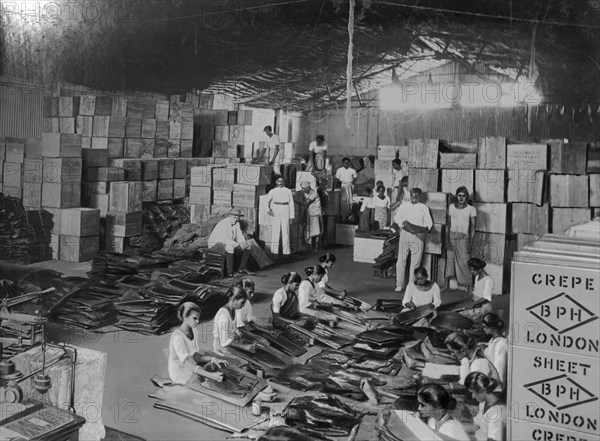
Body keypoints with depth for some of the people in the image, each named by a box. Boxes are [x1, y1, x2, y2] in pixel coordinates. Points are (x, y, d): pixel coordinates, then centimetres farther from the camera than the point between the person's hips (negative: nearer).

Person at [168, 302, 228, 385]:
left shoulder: (195, 331, 2)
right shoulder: (177, 336, -24)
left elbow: (196, 355, 0)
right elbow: (186, 363, -30)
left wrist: (213, 359, -19)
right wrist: (210, 375, -38)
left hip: (193, 368, 7)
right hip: (180, 374, -7)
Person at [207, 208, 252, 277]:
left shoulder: (236, 223, 2)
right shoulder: (223, 224, -25)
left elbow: (240, 236, 2)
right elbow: (225, 239, -35)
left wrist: (243, 243, -21)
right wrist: (238, 244, -37)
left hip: (229, 244, 9)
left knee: (247, 246, 0)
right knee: (230, 247, -39)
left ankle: (242, 268, -1)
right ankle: (229, 271, -34)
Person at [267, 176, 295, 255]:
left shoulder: (288, 191, 8)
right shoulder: (272, 191, 9)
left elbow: (291, 203, 9)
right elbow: (267, 202, 17)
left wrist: (291, 216, 5)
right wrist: (268, 209, -1)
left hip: (285, 210, 0)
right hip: (275, 211, 0)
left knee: (285, 229, -3)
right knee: (275, 229, -3)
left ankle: (286, 250, 2)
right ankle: (274, 250, 2)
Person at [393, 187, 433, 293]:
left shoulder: (424, 208, 12)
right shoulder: (404, 206, 16)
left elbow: (429, 222, 5)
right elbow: (397, 217, 9)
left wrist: (426, 229, -16)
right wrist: (402, 223, -12)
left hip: (418, 236, -1)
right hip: (405, 234, 1)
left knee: (415, 261, -3)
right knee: (401, 260, -1)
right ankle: (400, 284, 7)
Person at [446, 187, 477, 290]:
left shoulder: (471, 209, 1)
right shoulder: (451, 207, 9)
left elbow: (473, 227, 1)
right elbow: (448, 224, 10)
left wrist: (470, 243, -5)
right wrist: (446, 239, 1)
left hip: (463, 238, -2)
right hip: (451, 236, 2)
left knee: (463, 262, -7)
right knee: (449, 260, 1)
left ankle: (466, 286, -2)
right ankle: (446, 285, 9)